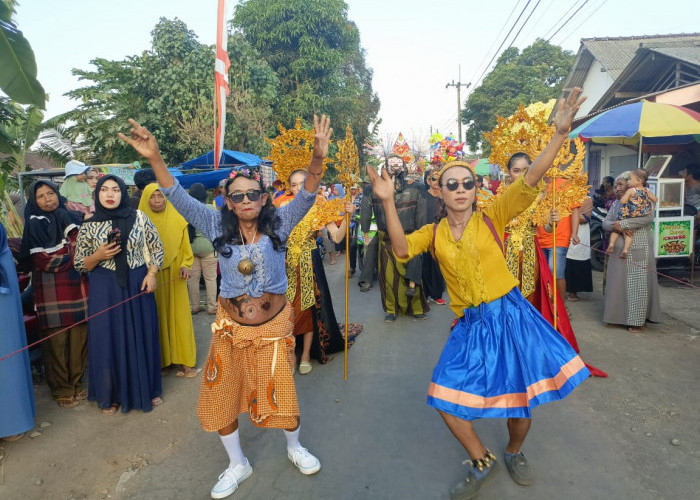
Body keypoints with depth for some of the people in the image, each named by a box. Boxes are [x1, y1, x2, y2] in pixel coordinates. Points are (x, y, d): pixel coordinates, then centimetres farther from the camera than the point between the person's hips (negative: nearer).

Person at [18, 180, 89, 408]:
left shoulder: (72, 218, 10)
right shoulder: (34, 225, -1)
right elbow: (43, 261, -9)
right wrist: (72, 256, -4)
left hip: (77, 288, 3)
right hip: (52, 292, -3)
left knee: (79, 337, 6)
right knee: (57, 340, 2)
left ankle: (76, 383, 21)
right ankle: (61, 389, 16)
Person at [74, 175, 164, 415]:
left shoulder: (139, 218, -1)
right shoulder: (89, 226, -1)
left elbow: (157, 248, 5)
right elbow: (80, 264, 4)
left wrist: (151, 274, -7)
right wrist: (99, 256, -15)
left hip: (138, 285, 1)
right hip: (105, 290, 0)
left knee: (142, 336, 9)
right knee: (108, 339, 7)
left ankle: (147, 389, 28)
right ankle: (110, 395, 26)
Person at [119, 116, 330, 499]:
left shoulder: (279, 224, -10)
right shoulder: (219, 227, -7)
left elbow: (305, 197, -24)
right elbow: (179, 199, -12)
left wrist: (318, 158, -41)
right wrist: (154, 158, -27)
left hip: (273, 325, -2)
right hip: (230, 327, 2)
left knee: (279, 395, 11)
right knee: (222, 397, 13)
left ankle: (294, 448, 43)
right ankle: (238, 463, 40)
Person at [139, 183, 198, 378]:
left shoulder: (178, 220, 2)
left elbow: (186, 249, 5)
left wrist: (185, 265, -11)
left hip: (174, 276, 0)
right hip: (150, 278, 0)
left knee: (178, 316, 3)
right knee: (156, 318, 5)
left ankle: (184, 361, 10)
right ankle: (160, 360, 17)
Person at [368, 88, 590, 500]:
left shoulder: (491, 218, -4)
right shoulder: (434, 232, 3)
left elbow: (529, 181, -15)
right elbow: (402, 248, -13)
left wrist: (560, 134, -26)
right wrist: (388, 202, -22)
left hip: (509, 315, -2)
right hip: (469, 325, 3)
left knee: (519, 397, 8)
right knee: (447, 398, 3)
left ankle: (515, 453, 42)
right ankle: (482, 462, 29)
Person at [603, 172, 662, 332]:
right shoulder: (616, 204, 16)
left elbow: (648, 217, -19)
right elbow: (605, 223, 9)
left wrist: (623, 224, -20)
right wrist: (613, 225, -14)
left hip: (638, 249, -5)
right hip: (619, 249, 5)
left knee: (637, 283, -2)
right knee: (617, 282, 5)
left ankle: (636, 320, 7)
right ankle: (618, 315, 16)